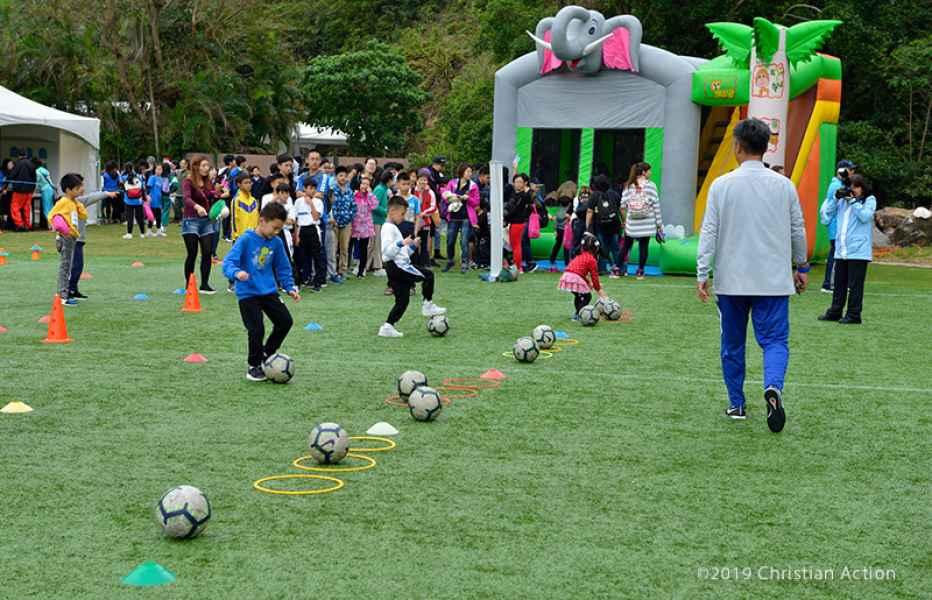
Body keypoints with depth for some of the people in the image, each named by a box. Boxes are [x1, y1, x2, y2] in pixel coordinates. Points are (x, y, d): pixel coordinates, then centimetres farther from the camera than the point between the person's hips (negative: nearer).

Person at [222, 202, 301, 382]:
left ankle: (267, 355, 24)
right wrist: (236, 273, -41)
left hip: (269, 291, 6)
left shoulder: (276, 242, 2)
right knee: (257, 330, -12)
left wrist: (290, 287, 5)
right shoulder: (246, 240, -14)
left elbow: (283, 268, 14)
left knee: (286, 321, 1)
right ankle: (254, 366, 13)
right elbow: (228, 262, -21)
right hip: (247, 293, -6)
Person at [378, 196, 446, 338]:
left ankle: (387, 327, 8)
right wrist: (401, 243, -33)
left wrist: (412, 246, 15)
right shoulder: (388, 228, -9)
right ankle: (428, 305, -2)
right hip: (396, 266, -10)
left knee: (402, 301, 9)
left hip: (400, 266, 10)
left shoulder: (394, 228, 23)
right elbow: (387, 251, -22)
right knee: (428, 275, -10)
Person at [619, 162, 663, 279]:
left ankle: (621, 268, 11)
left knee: (626, 245, 12)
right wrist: (659, 225, 3)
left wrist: (624, 220, 12)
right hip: (647, 224, -2)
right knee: (644, 246, 5)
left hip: (631, 223, 2)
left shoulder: (629, 186, 1)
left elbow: (623, 205, 0)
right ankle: (640, 271, 7)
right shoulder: (651, 186, -5)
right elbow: (656, 206, -3)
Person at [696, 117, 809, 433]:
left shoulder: (722, 185, -5)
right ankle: (773, 388, -26)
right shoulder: (784, 186, 0)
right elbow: (798, 231, 8)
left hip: (731, 281, 0)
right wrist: (801, 267, 22)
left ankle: (736, 405, 19)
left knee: (732, 345, 14)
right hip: (774, 281, 0)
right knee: (775, 341, 1)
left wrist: (702, 274, -1)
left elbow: (709, 232, -6)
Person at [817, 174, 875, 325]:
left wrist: (853, 200, -11)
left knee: (855, 285, -2)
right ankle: (835, 312, 22)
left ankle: (854, 315, 5)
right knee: (839, 283, 13)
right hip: (841, 250, 5)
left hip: (858, 250, -5)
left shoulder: (869, 200, 1)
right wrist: (836, 198, 0)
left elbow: (865, 216, -16)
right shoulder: (842, 200, 11)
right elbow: (825, 216, 8)